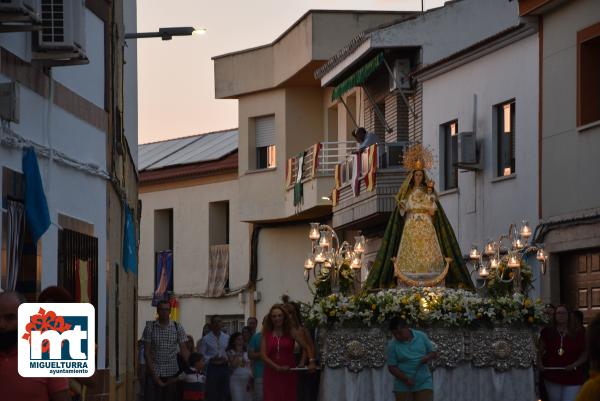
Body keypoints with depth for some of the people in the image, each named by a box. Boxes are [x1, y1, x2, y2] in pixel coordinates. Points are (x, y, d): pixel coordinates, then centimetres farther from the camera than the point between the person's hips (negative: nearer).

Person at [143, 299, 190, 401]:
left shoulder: (177, 328, 3)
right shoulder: (150, 327, 0)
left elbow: (184, 350, 1)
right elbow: (147, 352, -2)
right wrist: (154, 375, -9)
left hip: (172, 373, 1)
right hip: (154, 373, -1)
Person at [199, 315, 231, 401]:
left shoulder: (227, 338, 11)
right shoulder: (206, 339, -1)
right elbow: (201, 355, -3)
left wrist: (227, 359, -5)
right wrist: (211, 359, -16)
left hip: (224, 368, 4)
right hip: (212, 368, -4)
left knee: (224, 393, 7)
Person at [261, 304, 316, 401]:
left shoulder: (291, 332, 3)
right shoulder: (266, 334, 3)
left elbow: (307, 347, 0)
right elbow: (263, 355, -3)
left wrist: (311, 362, -17)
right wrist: (278, 368, -15)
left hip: (289, 375, 0)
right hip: (271, 375, 0)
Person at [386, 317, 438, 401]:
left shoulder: (421, 336, 1)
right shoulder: (393, 345, -6)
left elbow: (434, 353, 10)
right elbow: (392, 367, -7)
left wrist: (428, 357, -13)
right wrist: (405, 379, -19)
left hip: (423, 383, 1)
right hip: (403, 386, -1)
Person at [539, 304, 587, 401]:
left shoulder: (578, 334, 1)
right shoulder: (547, 333, 4)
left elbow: (584, 354, 5)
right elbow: (540, 351, 9)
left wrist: (575, 364, -10)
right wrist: (540, 363, -8)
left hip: (573, 378, -2)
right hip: (552, 376, 2)